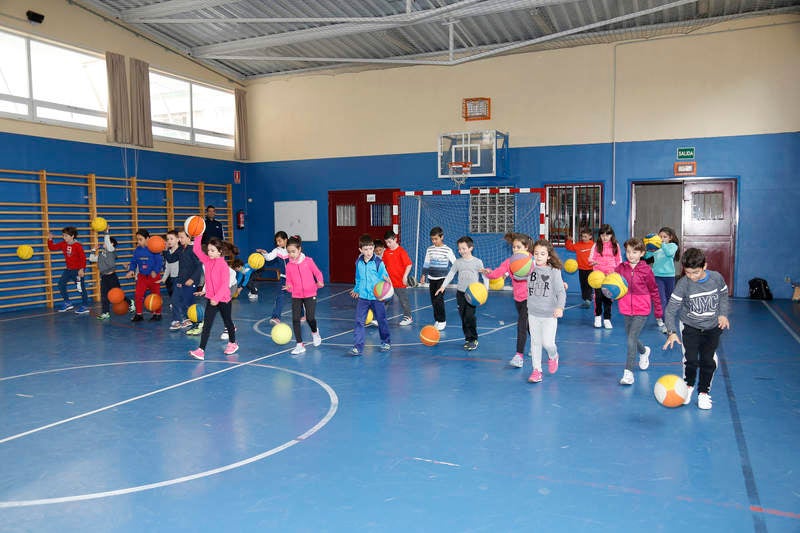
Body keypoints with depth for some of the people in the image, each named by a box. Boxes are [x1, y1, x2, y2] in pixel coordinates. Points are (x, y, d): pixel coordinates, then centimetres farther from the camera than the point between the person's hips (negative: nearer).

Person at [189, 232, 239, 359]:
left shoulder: (223, 265, -18)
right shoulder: (207, 261, 2)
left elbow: (225, 284, -21)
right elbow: (197, 250, 2)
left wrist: (217, 298, -25)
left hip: (223, 299, -5)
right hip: (211, 299, 5)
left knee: (227, 322, 14)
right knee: (206, 325, 1)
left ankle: (232, 343, 33)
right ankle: (201, 350, 2)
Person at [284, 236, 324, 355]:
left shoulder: (308, 261, -6)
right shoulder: (289, 265, 1)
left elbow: (317, 272, 0)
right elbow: (289, 281, 6)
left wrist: (320, 282, -18)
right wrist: (289, 287, -15)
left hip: (310, 294, -3)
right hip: (296, 296, 3)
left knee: (310, 318, -7)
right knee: (295, 319, -3)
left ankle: (314, 332, 30)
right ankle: (300, 345, 9)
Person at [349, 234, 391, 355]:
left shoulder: (378, 262, -10)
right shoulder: (358, 263, 4)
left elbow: (384, 277, -5)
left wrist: (386, 281, -26)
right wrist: (356, 290, 26)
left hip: (376, 297, -3)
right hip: (362, 297, 3)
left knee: (381, 320, 11)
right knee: (359, 322, -4)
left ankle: (386, 342, 31)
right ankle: (357, 347, -1)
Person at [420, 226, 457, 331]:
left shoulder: (447, 250, -6)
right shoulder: (429, 249, 5)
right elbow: (426, 264, 13)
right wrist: (423, 275, 11)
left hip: (442, 278, -4)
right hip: (432, 278, 5)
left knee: (439, 299, -13)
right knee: (433, 300, 6)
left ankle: (442, 321, 0)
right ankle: (437, 320, 18)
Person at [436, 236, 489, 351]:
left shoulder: (477, 262, -2)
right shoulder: (458, 262, 7)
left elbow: (485, 275, 2)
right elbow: (450, 274, 8)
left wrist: (486, 287, -10)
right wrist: (443, 286, 0)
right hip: (460, 292, 4)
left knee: (469, 316, -14)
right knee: (463, 317, 6)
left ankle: (473, 339, -2)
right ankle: (468, 338, 17)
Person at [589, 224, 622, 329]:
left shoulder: (615, 245, 7)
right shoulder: (596, 245, 3)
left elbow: (619, 261, 12)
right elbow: (591, 258, -1)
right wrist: (593, 262, -23)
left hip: (610, 275, 1)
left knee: (608, 297, 2)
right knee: (598, 296, -5)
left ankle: (607, 319, 11)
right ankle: (597, 316, 16)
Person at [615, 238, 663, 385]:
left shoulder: (646, 270, -8)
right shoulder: (621, 268, 0)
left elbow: (654, 291, 1)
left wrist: (658, 311, 7)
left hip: (641, 310, -4)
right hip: (626, 309, 4)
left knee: (632, 339, -14)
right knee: (631, 338, 19)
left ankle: (628, 372, -8)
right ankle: (644, 351, 53)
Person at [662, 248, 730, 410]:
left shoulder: (716, 278, -13)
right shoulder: (683, 284, -21)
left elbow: (723, 295, 10)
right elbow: (670, 310, -20)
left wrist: (723, 314, -3)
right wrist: (672, 332, -30)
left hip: (712, 327, 2)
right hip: (690, 326, -2)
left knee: (708, 361, 2)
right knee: (690, 360, -8)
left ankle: (704, 392, 23)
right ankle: (688, 385, 22)